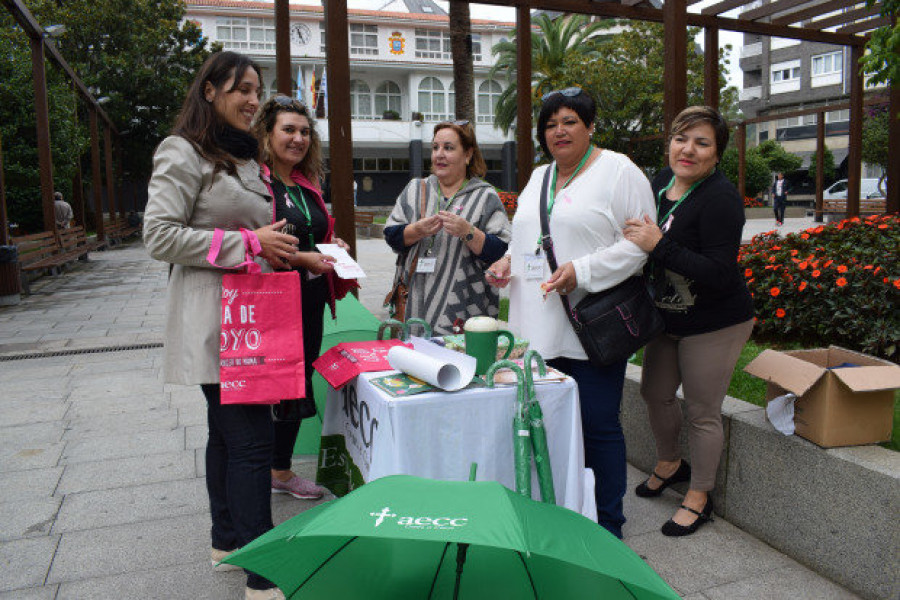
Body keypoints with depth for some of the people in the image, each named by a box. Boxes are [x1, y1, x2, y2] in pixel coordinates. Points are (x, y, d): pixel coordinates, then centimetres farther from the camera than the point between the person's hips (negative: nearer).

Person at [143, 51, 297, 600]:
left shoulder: (246, 158, 19)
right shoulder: (183, 153, -9)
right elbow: (160, 236, -16)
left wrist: (278, 249, 8)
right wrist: (248, 242, -19)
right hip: (214, 318, -9)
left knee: (228, 431, 17)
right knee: (251, 439, -10)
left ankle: (228, 540, 32)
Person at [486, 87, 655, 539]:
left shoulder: (619, 171, -3)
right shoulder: (539, 176, 19)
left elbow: (639, 243, -10)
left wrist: (581, 271, -20)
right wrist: (507, 261, 8)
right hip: (539, 327, 7)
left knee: (597, 425, 0)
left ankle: (607, 524, 18)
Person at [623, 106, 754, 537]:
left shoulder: (720, 198, -23)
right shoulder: (662, 181, 2)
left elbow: (721, 275, -30)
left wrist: (659, 246, -34)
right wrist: (638, 238, -3)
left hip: (715, 326, -8)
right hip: (668, 318, 8)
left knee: (702, 412, 5)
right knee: (655, 392, 20)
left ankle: (699, 496, 26)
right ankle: (670, 463, 47)